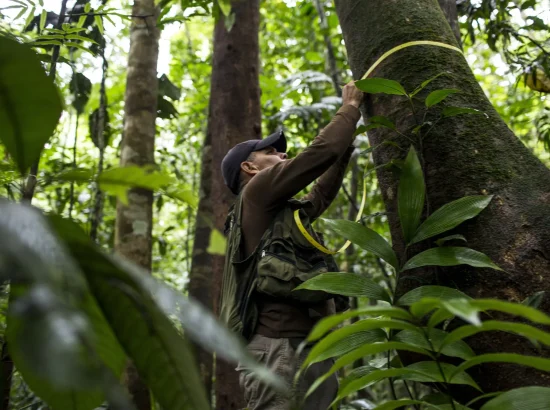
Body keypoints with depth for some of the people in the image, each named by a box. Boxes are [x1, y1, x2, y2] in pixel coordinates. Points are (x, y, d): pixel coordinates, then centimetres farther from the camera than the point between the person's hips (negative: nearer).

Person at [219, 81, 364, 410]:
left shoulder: (283, 213, 26)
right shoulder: (257, 191, 0)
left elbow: (322, 193, 36)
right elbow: (321, 153, -4)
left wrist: (347, 143, 34)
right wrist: (350, 107, 12)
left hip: (311, 349, 9)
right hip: (281, 349, -9)